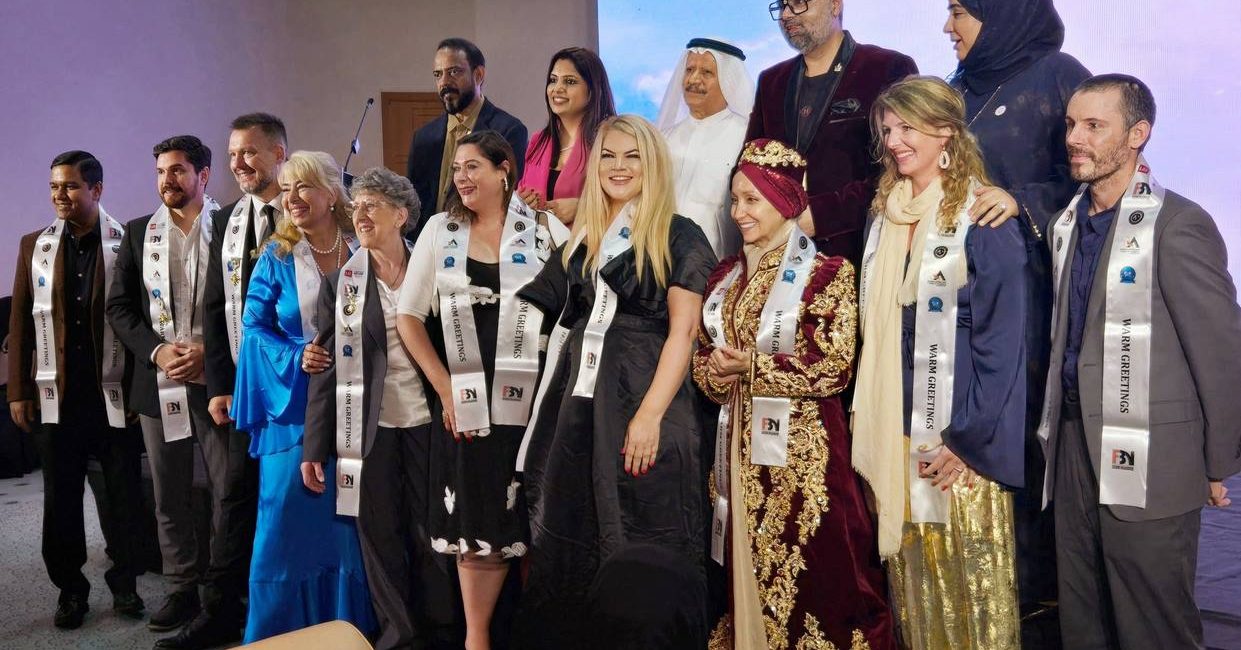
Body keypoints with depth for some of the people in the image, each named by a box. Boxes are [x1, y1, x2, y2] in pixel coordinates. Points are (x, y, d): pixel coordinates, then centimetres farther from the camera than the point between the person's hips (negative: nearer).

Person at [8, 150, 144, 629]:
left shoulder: (128, 244, -3)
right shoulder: (34, 245, 7)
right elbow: (20, 321, 8)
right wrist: (18, 391, 4)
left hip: (115, 393, -3)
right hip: (55, 394, 3)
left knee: (124, 495, 6)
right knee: (60, 498, 10)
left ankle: (125, 583, 22)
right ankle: (70, 589, 24)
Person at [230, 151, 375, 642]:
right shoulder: (276, 257, 2)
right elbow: (256, 327, 0)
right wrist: (296, 360, -16)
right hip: (293, 404, 0)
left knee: (349, 519, 7)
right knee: (287, 518, 1)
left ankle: (349, 628, 23)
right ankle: (278, 631, 17)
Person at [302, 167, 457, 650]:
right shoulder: (340, 283, 4)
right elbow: (327, 369, 1)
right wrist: (315, 447, -3)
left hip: (425, 420, -1)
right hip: (371, 427, 1)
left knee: (431, 530, 5)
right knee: (379, 533, 7)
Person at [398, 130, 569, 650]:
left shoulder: (544, 229, 0)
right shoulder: (440, 230, 6)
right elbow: (409, 317, 6)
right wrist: (444, 388, 0)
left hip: (531, 398, -1)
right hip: (465, 401, 2)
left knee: (531, 522, 5)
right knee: (476, 526, 7)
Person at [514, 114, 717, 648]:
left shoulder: (678, 238, -2)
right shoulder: (583, 241, 14)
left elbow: (683, 331, -9)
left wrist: (650, 413, -17)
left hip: (640, 400, -5)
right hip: (577, 403, 5)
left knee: (639, 544, -1)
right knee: (572, 535, 10)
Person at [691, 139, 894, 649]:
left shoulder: (827, 273, -6)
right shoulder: (726, 275, 12)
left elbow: (833, 367, -14)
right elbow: (703, 355, 14)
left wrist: (751, 367, -15)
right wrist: (715, 376, -9)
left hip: (802, 447, -5)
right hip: (740, 445, 6)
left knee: (812, 577, 1)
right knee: (747, 571, 12)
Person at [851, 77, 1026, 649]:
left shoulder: (984, 216, -9)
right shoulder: (884, 214, 10)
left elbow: (1000, 340, -12)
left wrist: (968, 439, -14)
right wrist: (866, 418, 9)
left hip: (959, 433, -6)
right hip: (894, 429, 6)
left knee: (969, 577, 4)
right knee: (910, 575, 14)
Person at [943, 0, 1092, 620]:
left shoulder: (1057, 75, -3)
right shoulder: (957, 88, 16)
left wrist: (1024, 202, -22)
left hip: (1034, 283, -6)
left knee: (1030, 420, -3)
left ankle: (1039, 580, 13)